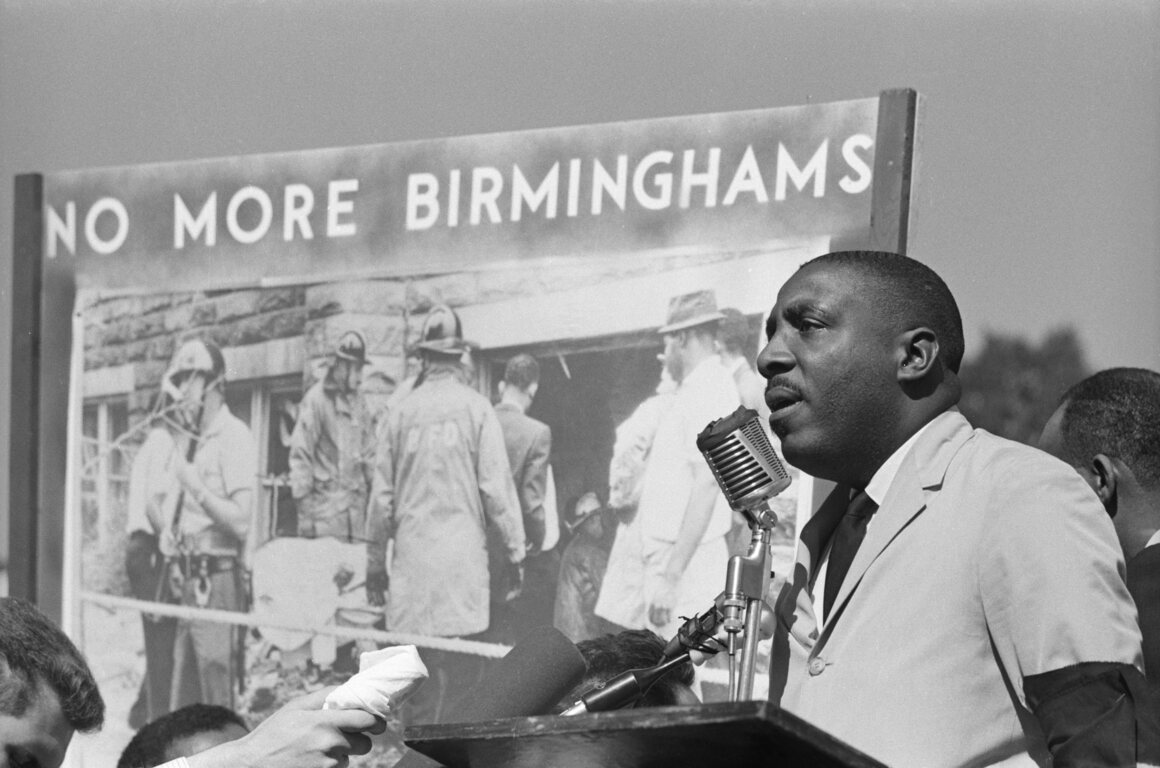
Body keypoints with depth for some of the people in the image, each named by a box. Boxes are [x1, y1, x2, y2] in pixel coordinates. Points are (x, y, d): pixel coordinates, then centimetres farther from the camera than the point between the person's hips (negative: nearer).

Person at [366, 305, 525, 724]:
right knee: (465, 668, -1)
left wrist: (375, 563, 17)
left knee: (420, 671, 4)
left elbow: (382, 494, 9)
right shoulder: (475, 407, -2)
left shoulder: (402, 410, 4)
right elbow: (497, 487, -2)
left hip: (412, 552, 2)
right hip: (464, 555, -2)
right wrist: (514, 551, 6)